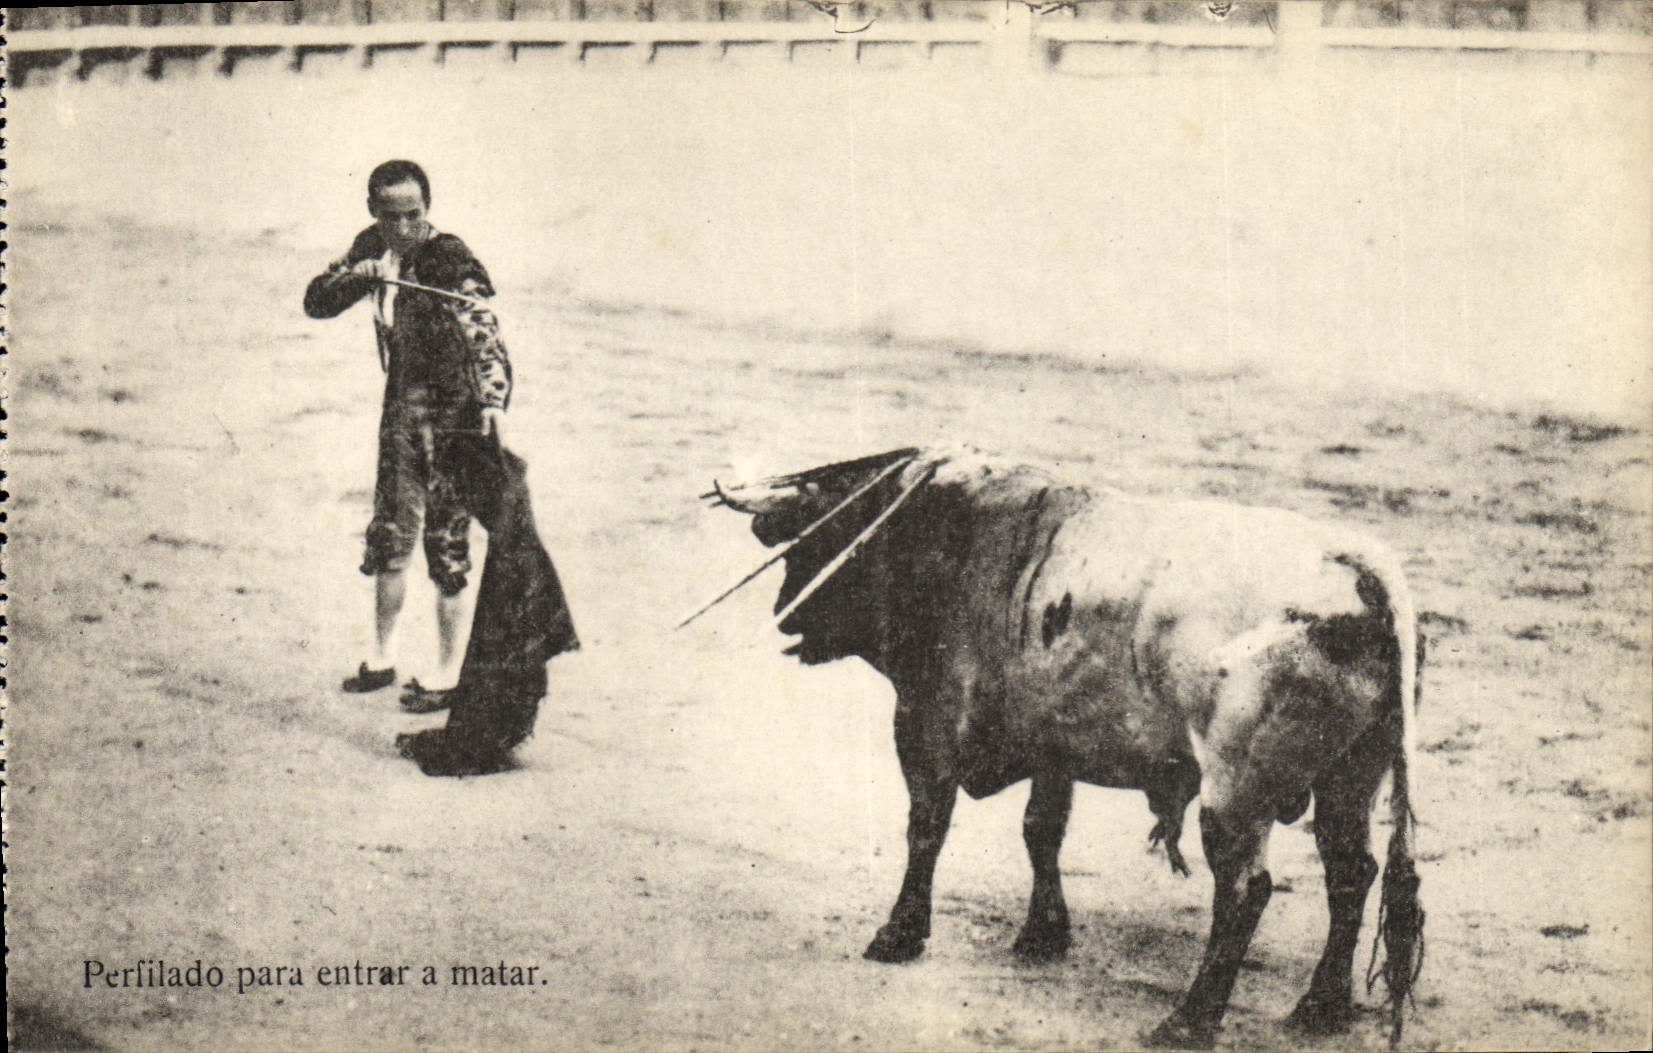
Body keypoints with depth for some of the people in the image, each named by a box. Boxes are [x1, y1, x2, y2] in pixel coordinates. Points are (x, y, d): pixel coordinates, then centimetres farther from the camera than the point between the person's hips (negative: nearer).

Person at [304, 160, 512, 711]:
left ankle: (447, 674, 8)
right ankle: (383, 657, 29)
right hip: (401, 402, 7)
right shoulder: (372, 247, 2)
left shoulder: (449, 258, -19)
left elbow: (481, 329, -33)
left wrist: (494, 399, -49)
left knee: (446, 543, -2)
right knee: (389, 535, 14)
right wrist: (356, 275, -18)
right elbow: (316, 302, 4)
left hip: (451, 410, -7)